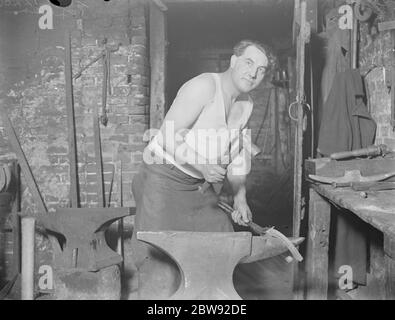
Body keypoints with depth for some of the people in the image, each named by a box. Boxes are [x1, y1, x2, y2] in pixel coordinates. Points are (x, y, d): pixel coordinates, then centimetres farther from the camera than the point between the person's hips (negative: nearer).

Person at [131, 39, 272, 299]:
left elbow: (237, 154, 10)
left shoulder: (245, 105, 6)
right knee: (161, 257, -10)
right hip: (164, 178, -8)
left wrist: (240, 197, 0)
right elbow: (170, 137, -23)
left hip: (197, 185, 8)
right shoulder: (204, 86, -20)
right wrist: (202, 166, -33)